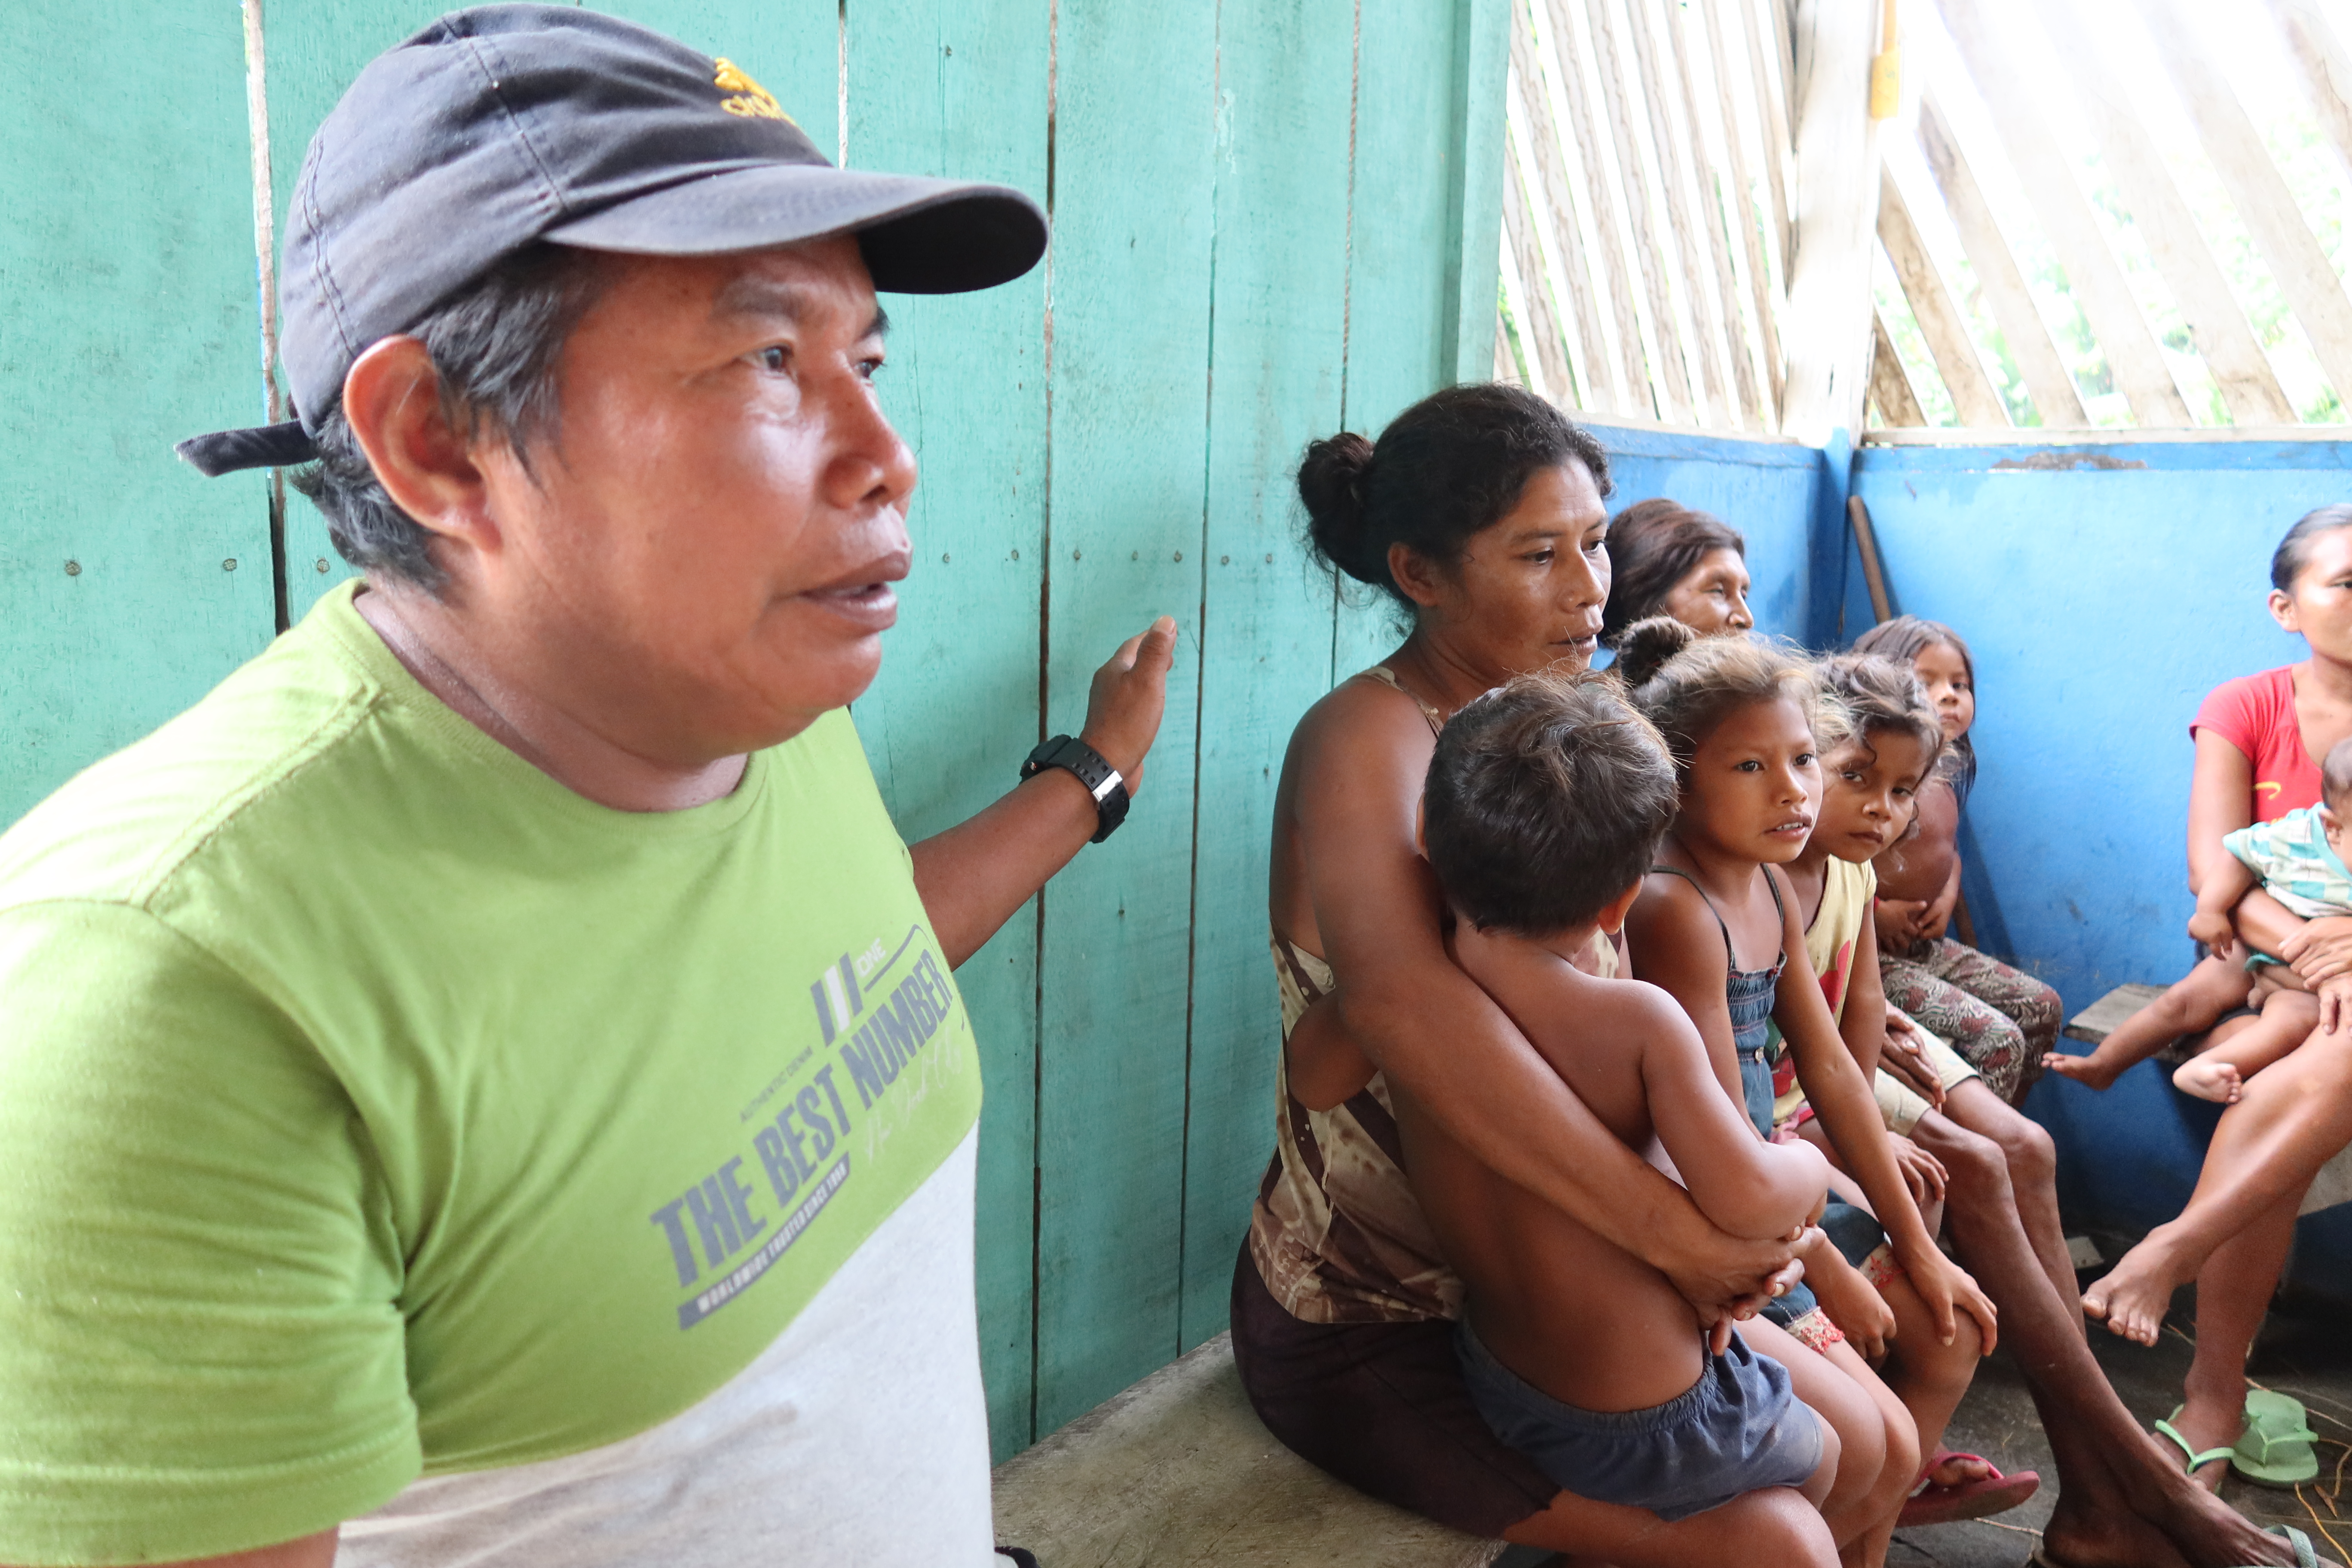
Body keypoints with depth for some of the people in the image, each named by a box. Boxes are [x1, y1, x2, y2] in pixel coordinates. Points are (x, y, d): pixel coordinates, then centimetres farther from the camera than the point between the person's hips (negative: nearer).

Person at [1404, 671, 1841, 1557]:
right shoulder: (1636, 1021, -27)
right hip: (1646, 1424, -6)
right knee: (1850, 1454, 26)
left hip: (1496, 1374, 6)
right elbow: (1746, 1199, -30)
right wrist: (1810, 1165, -7)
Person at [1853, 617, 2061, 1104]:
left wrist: (1948, 896, 5)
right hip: (1873, 954, -10)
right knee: (1998, 1038, -17)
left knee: (2043, 1007, 14)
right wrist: (1876, 912, -22)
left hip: (1927, 944, 10)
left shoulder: (1947, 776, 7)